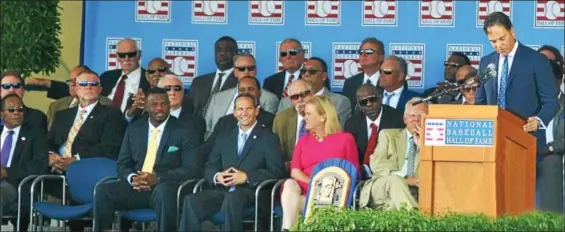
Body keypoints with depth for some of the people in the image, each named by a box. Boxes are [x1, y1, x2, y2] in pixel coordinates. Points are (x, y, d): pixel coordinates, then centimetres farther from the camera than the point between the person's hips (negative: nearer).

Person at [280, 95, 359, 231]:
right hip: (306, 192, 3)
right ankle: (288, 228, -34)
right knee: (289, 184, -30)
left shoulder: (345, 139, 11)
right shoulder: (303, 141, 23)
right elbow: (295, 172, 8)